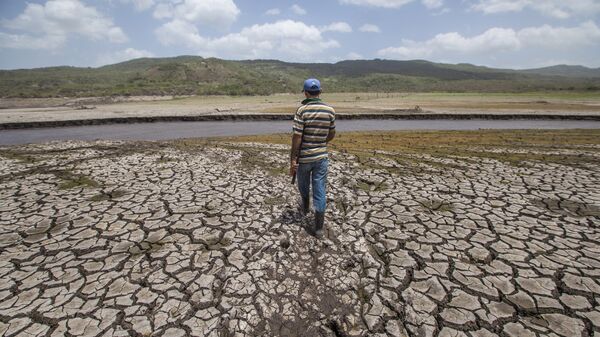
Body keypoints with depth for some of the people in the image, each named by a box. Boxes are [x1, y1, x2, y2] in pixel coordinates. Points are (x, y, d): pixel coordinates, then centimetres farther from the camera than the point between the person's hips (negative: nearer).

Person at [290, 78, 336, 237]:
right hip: (321, 156, 2)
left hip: (304, 157, -2)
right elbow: (332, 134, 10)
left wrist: (293, 160, -10)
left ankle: (306, 207, 49)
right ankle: (319, 227, 9)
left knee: (303, 185, 24)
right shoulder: (330, 110, -1)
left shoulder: (302, 110, -12)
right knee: (319, 190, 5)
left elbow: (297, 137, -16)